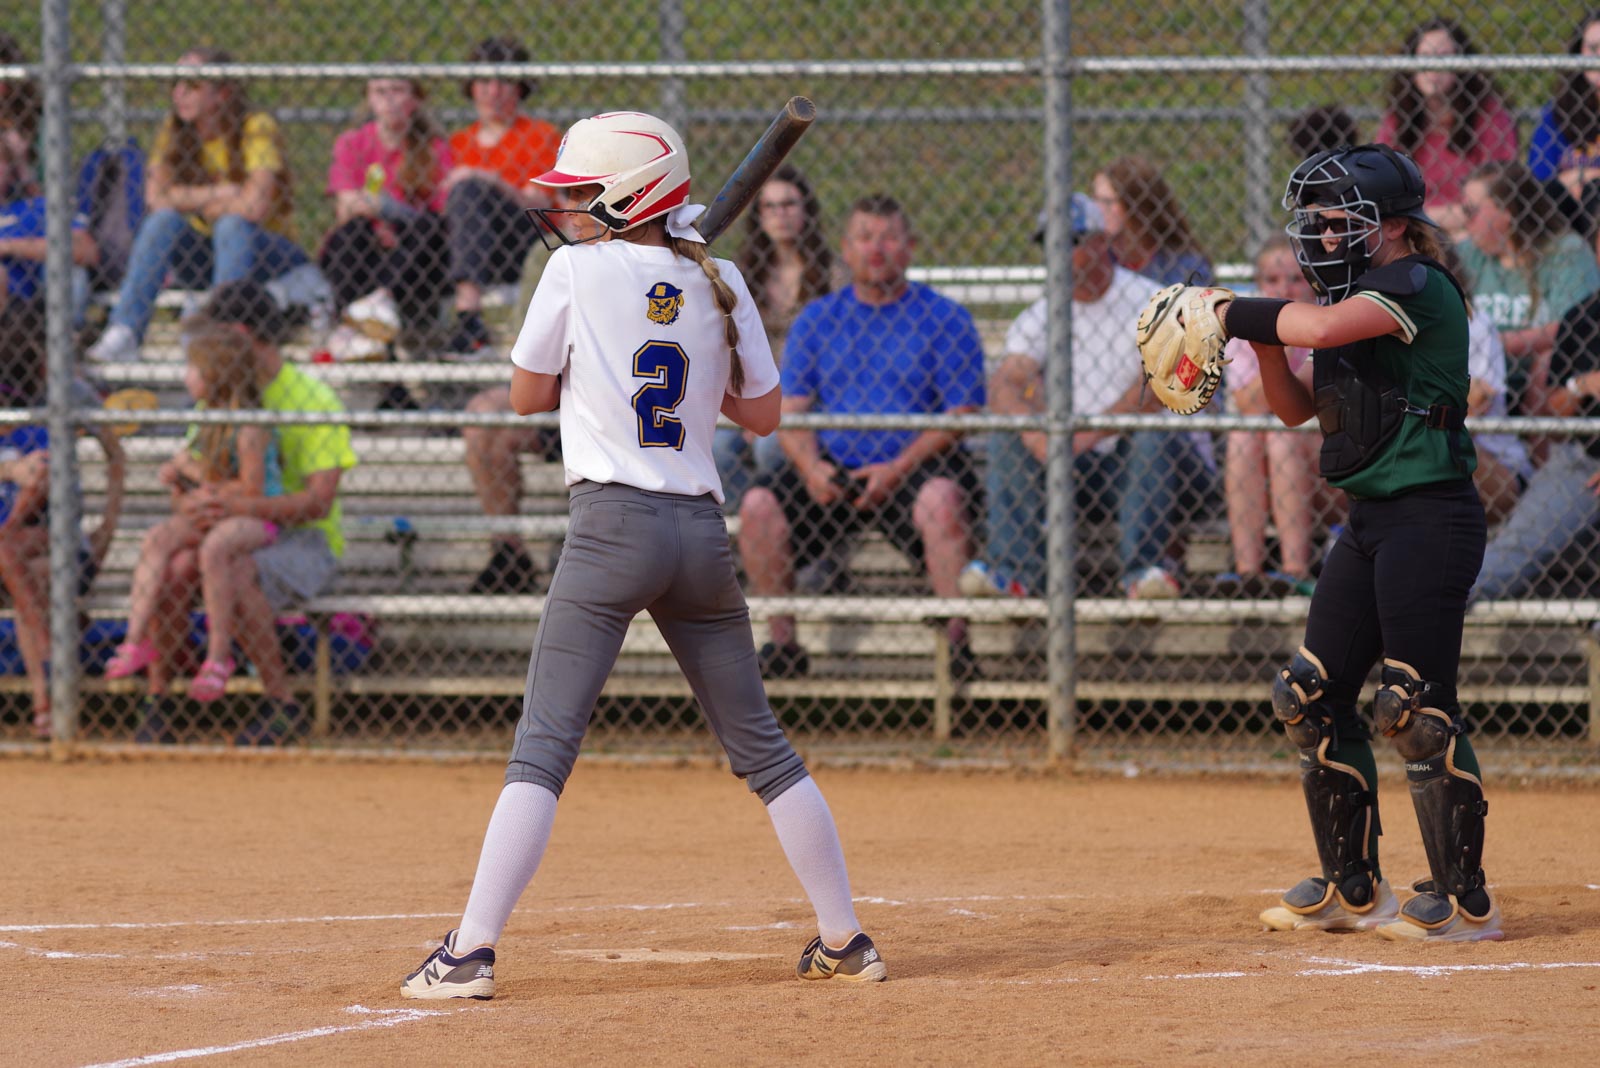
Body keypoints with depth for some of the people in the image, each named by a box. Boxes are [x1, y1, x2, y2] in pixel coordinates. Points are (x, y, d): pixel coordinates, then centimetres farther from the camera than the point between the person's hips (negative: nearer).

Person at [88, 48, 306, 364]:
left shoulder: (257, 128, -14)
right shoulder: (174, 133, 0)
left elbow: (256, 206, -27)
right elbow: (156, 197, -13)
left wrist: (193, 201, -13)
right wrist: (221, 193, -20)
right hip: (207, 258, 4)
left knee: (232, 223, -32)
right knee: (165, 219, -22)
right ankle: (123, 334, -33)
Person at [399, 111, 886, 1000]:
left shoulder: (578, 271, -3)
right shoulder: (720, 285, 8)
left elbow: (527, 393, 7)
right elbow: (762, 412, 15)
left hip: (613, 525, -4)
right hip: (702, 529, 4)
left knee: (543, 747, -7)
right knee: (761, 746, 14)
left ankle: (471, 951, -14)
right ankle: (845, 941, 18)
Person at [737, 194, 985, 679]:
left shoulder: (943, 318, 4)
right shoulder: (817, 319, 14)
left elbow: (961, 415, -4)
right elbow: (790, 409, 9)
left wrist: (897, 470, -18)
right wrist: (811, 466, -13)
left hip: (915, 463, -3)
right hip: (833, 465, 3)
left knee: (941, 500, -37)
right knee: (759, 504, -22)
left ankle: (958, 641, -30)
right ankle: (782, 642, -11)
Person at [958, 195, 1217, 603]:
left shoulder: (1147, 303, -7)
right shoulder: (1040, 316, 9)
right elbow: (1004, 385, -8)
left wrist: (1090, 434, -35)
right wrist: (1033, 428, -31)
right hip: (1083, 467, 4)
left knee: (1154, 438, -35)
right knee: (1007, 437, -14)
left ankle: (1143, 566, -39)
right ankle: (1014, 567, -26)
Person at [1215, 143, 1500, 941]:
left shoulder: (1418, 287, -11)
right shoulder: (1360, 300, 17)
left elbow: (1322, 326, -27)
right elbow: (1298, 408, 20)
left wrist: (1236, 315, -12)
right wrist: (1260, 335, 3)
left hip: (1430, 513, -10)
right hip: (1370, 518, 10)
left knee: (1416, 704, -11)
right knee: (1313, 696, 9)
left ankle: (1466, 900, -5)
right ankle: (1351, 889, 18)